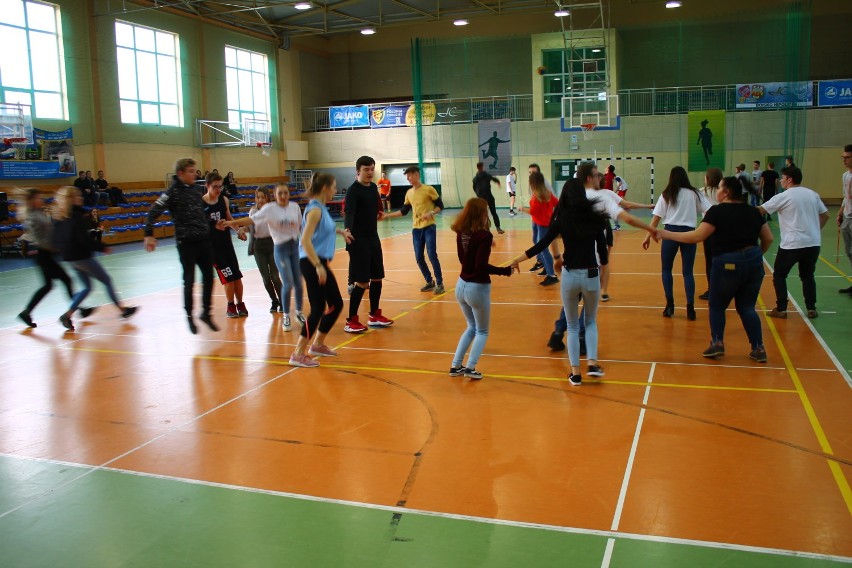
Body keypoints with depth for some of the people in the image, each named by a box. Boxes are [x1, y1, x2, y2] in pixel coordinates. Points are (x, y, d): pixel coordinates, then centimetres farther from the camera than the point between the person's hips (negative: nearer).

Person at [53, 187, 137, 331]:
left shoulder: (60, 217, 9)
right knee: (107, 281, 5)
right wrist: (102, 247, -12)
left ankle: (68, 314, 4)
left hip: (69, 257, 9)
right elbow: (84, 239, -20)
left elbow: (58, 239, 13)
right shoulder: (76, 216, -17)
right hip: (82, 256, -9)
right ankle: (123, 309, 13)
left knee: (87, 287, 16)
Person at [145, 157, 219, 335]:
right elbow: (153, 213, -12)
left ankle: (206, 313, 22)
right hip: (186, 242, -6)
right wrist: (149, 235, -18)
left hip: (204, 240, 6)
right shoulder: (173, 192, -10)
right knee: (189, 280, 3)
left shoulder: (198, 188, 8)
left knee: (209, 278, 7)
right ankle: (189, 316, 19)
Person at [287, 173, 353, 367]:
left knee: (336, 304, 14)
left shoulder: (321, 208, 12)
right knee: (318, 308, -9)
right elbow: (305, 240, -25)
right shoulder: (315, 209, -15)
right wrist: (318, 266, -27)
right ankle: (298, 354, -2)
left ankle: (317, 344, 28)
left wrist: (339, 231, 33)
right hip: (312, 264, -10)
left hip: (319, 263, 10)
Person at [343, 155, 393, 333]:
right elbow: (349, 212, -32)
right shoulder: (353, 190, -16)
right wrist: (347, 230, -48)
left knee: (377, 278, 13)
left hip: (373, 238, 8)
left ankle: (374, 316, 27)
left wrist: (379, 214, 41)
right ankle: (351, 321, 2)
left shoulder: (373, 187, 7)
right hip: (358, 240, -8)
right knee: (362, 282, -8)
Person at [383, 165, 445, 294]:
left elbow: (440, 206, -4)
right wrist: (386, 215, 12)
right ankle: (430, 282, 18)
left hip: (429, 227, -6)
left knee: (432, 255, -11)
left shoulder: (429, 189, -7)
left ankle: (440, 283, -1)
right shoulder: (409, 193, 10)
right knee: (419, 258, 3)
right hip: (416, 229, 6)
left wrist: (431, 213, -22)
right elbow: (404, 211, 17)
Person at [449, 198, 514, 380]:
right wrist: (506, 270, -18)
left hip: (461, 285, 7)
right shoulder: (484, 235, -19)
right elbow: (482, 265, -25)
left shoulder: (461, 233, 1)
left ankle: (456, 366, 20)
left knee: (472, 327, 25)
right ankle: (470, 368, -1)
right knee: (482, 331, 13)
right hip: (478, 288, -6)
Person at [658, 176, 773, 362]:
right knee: (747, 307, 15)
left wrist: (668, 234, -8)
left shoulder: (717, 211, -7)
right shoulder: (753, 211, 10)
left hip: (728, 264, -5)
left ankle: (717, 343, 4)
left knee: (717, 305, 14)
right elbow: (768, 239, 13)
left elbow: (697, 236, -14)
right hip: (754, 262, 5)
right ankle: (758, 348, 10)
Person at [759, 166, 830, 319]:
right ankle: (811, 309, 14)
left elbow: (760, 210, -6)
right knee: (808, 276, 19)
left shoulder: (784, 196, -8)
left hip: (792, 244, -5)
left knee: (779, 275, 10)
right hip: (813, 243, 5)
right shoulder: (812, 194, 9)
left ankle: (781, 309, 7)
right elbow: (825, 216, 15)